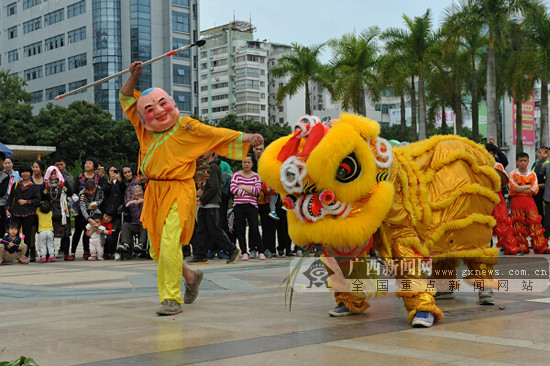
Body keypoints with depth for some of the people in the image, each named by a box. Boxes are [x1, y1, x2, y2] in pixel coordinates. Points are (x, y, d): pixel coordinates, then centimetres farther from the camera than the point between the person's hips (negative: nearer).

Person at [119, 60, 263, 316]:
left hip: (179, 192, -6)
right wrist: (135, 75, 4)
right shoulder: (144, 128, 10)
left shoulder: (186, 127, -5)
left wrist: (247, 138, -17)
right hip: (154, 191, 6)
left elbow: (218, 134, -6)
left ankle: (172, 299, -11)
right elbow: (126, 98, 18)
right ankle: (190, 276, 34)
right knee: (156, 250, 11)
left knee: (169, 244, -19)